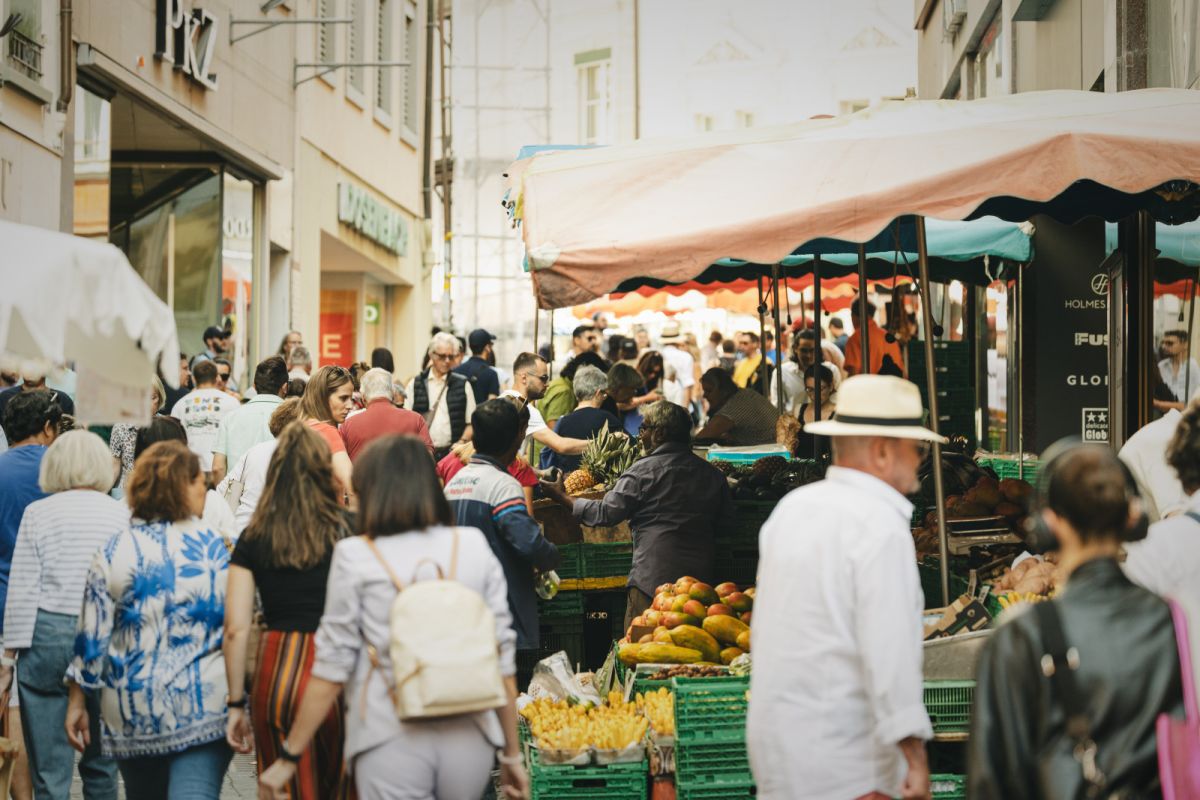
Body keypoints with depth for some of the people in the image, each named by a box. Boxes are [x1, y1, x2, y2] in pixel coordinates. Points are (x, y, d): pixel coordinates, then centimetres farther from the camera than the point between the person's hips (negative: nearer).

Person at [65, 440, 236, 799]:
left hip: (133, 713, 2)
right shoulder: (219, 548, -3)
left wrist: (77, 701, 10)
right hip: (207, 708, -2)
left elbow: (92, 636, 0)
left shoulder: (113, 553, -2)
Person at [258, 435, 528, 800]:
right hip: (469, 740, 3)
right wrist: (512, 755, 14)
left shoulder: (355, 556, -3)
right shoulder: (474, 546, 4)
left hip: (392, 739, -3)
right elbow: (502, 655, 6)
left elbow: (332, 668, -2)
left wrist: (287, 758, 6)